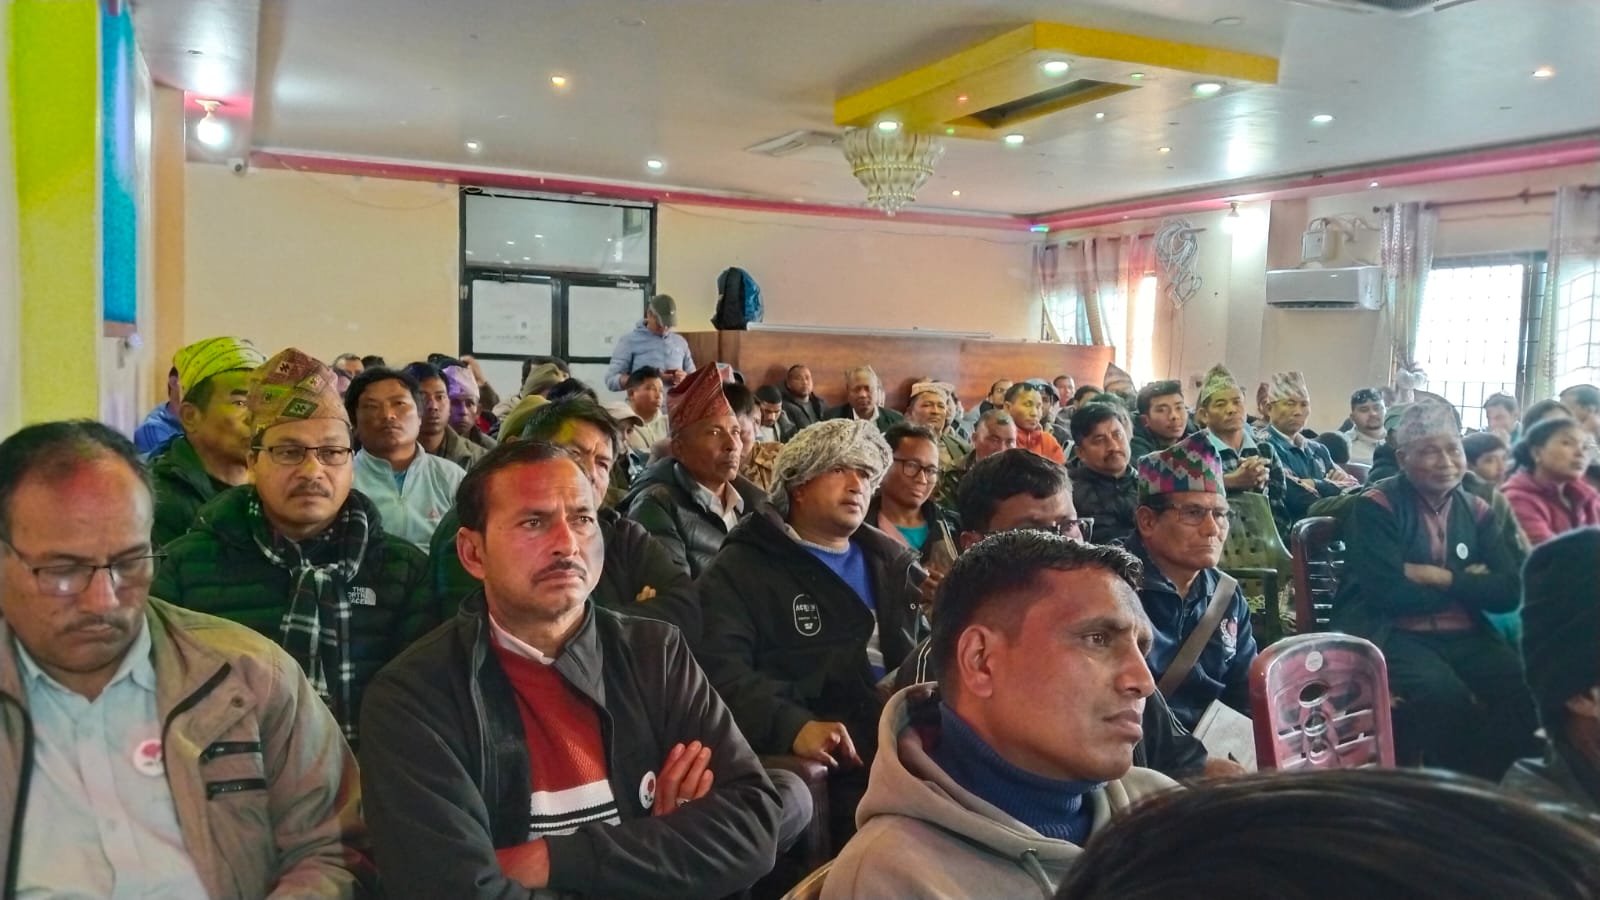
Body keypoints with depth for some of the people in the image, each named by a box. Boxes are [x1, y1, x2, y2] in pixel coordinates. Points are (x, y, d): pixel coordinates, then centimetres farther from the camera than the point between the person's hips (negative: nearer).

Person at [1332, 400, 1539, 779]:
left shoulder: (1476, 510, 14)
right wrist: (1467, 582, -2)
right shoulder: (1376, 506, -4)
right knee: (1447, 698, -32)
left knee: (1530, 692, -21)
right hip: (1391, 636, -5)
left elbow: (1509, 591, 3)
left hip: (1465, 637, 5)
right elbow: (1390, 594, -15)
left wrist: (1442, 577, -11)